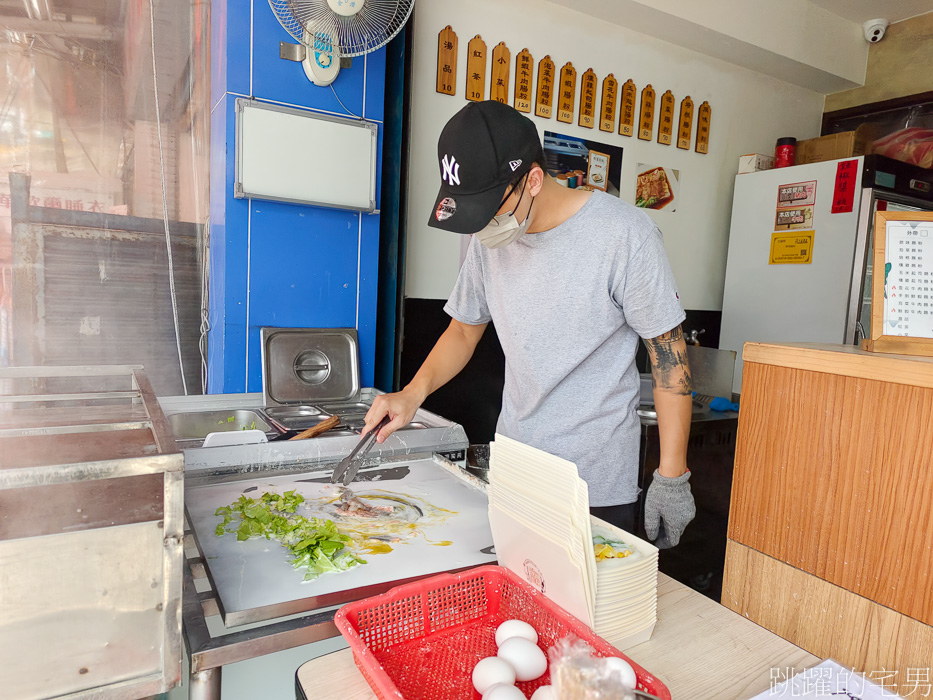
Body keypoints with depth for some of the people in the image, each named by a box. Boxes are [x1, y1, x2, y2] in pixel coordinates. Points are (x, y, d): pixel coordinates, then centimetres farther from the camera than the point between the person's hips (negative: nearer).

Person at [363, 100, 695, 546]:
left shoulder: (624, 233, -16)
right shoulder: (490, 238, -1)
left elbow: (669, 359, -11)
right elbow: (465, 330, 11)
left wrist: (672, 477, -10)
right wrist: (413, 393, -6)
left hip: (599, 481, -4)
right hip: (511, 470, 5)